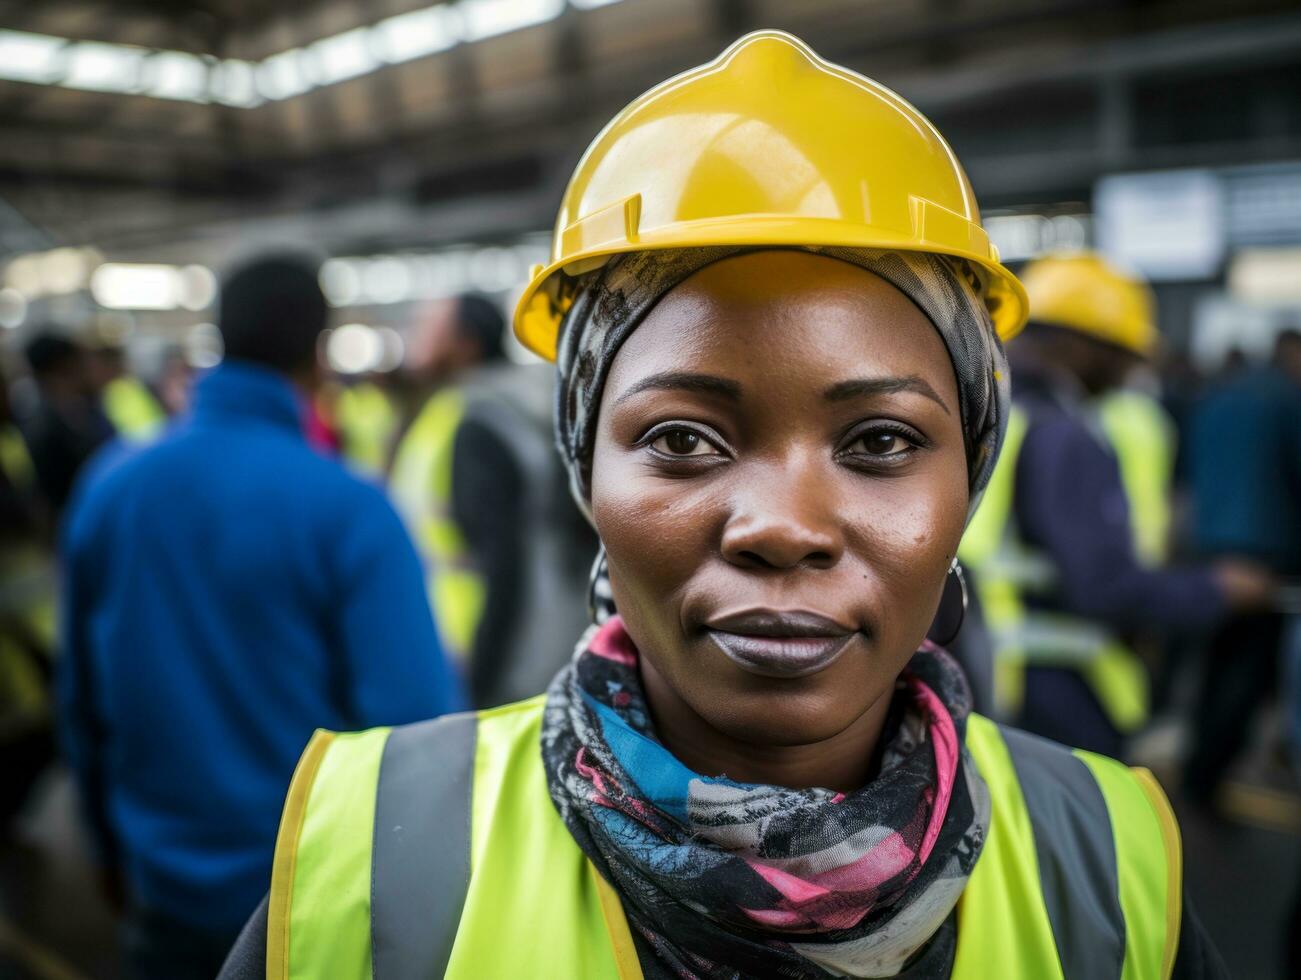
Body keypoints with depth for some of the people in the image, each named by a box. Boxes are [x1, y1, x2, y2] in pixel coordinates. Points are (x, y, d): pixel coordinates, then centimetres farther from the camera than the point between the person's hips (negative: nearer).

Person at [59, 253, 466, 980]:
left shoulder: (109, 486, -5)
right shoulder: (348, 508, -21)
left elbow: (84, 702, 4)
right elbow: (416, 729, -23)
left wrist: (115, 845, 18)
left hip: (168, 889, 4)